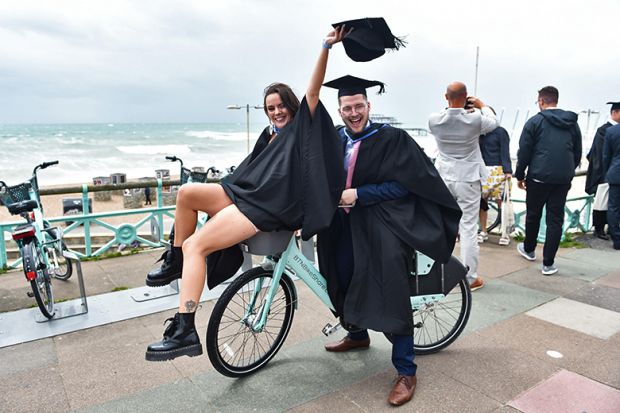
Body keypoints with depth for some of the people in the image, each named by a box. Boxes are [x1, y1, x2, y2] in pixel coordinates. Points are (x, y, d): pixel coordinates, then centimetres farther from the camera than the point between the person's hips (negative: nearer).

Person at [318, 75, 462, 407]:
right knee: (344, 278, 11)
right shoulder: (335, 139, 6)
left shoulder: (391, 138, -10)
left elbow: (403, 184, -14)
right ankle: (358, 334, 41)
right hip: (347, 222, 6)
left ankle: (406, 372, 5)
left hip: (382, 223, -6)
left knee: (392, 292, -10)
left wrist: (358, 195, -19)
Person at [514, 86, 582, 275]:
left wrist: (520, 175, 3)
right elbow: (577, 153, 15)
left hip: (538, 177, -3)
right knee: (555, 219, 5)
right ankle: (548, 263, 6)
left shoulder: (535, 121, -4)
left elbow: (524, 151, -6)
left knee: (533, 215, 15)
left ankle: (528, 249, 34)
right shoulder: (572, 123, 11)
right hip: (563, 179, 3)